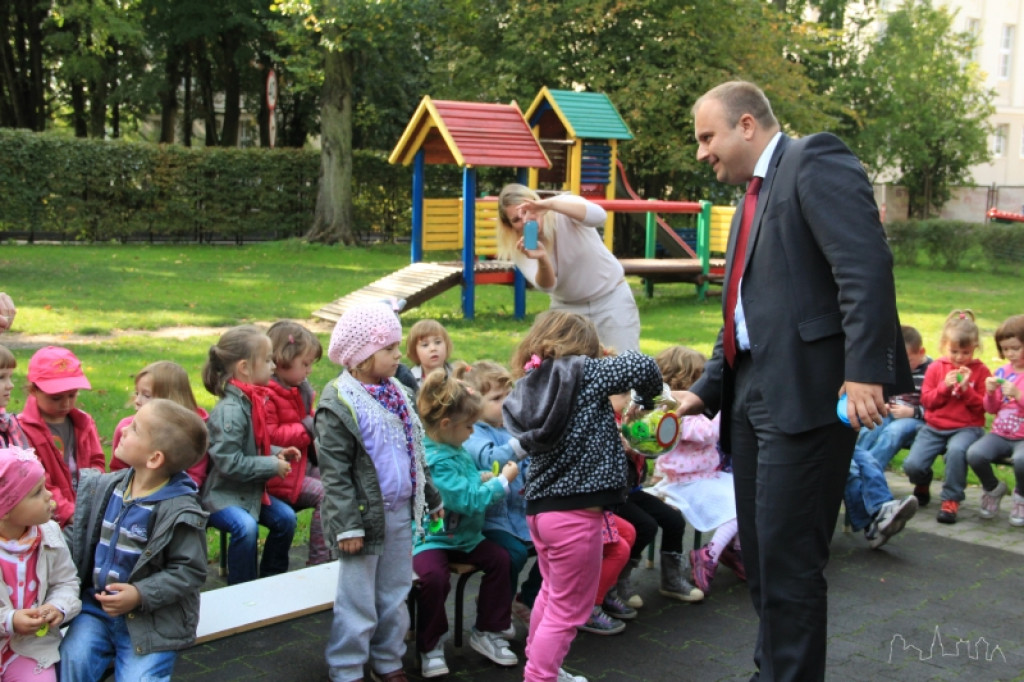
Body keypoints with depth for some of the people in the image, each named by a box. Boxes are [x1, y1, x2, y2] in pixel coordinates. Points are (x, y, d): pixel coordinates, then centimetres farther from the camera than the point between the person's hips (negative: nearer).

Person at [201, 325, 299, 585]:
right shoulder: (229, 411, -24)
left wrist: (278, 453, 3)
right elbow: (229, 463, -28)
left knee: (285, 517, 0)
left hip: (250, 491, 9)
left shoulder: (252, 402, 7)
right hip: (222, 493, -9)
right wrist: (272, 466, -20)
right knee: (245, 526, -30)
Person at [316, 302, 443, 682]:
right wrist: (347, 524, -18)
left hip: (401, 512, 7)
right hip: (366, 514, -7)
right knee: (358, 602, 3)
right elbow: (335, 473, -16)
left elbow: (416, 454, 18)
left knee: (395, 594, 17)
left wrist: (432, 498, 21)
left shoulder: (397, 394, 8)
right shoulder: (338, 404, -15)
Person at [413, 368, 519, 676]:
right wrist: (502, 481, -14)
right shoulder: (434, 461, -25)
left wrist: (485, 478, 6)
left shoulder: (455, 449, 7)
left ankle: (488, 631, 11)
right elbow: (467, 500, -26)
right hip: (430, 538, -9)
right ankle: (430, 645, -9)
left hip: (461, 533, 10)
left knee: (498, 558, -5)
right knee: (434, 576, -33)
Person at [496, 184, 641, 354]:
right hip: (566, 307, 3)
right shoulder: (519, 247, -13)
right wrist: (542, 259, -47)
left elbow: (599, 216, -43)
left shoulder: (565, 212, -20)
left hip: (611, 298, -2)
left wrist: (549, 204, -52)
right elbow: (547, 286, -26)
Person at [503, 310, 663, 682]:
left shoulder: (528, 387, 8)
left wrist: (617, 434, 22)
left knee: (552, 591, 29)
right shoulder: (581, 373, -9)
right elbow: (643, 367, -13)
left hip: (539, 509, 8)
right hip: (575, 513, -8)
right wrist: (647, 397, 7)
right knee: (568, 609, 5)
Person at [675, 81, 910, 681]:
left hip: (806, 393, -9)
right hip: (754, 397, 10)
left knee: (788, 560, -5)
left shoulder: (814, 161, -7)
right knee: (760, 555, 15)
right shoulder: (756, 195, 22)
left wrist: (865, 372, -26)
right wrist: (706, 392, 18)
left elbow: (866, 266, -19)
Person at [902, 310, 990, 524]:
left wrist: (966, 388, -15)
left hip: (966, 428, -2)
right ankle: (922, 486, 19)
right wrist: (945, 387, -13)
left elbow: (982, 407, -1)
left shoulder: (980, 371, 2)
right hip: (934, 427, 2)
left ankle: (951, 500, -21)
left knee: (956, 450, -39)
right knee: (912, 465, -20)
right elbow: (926, 401, 3)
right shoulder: (936, 368, 6)